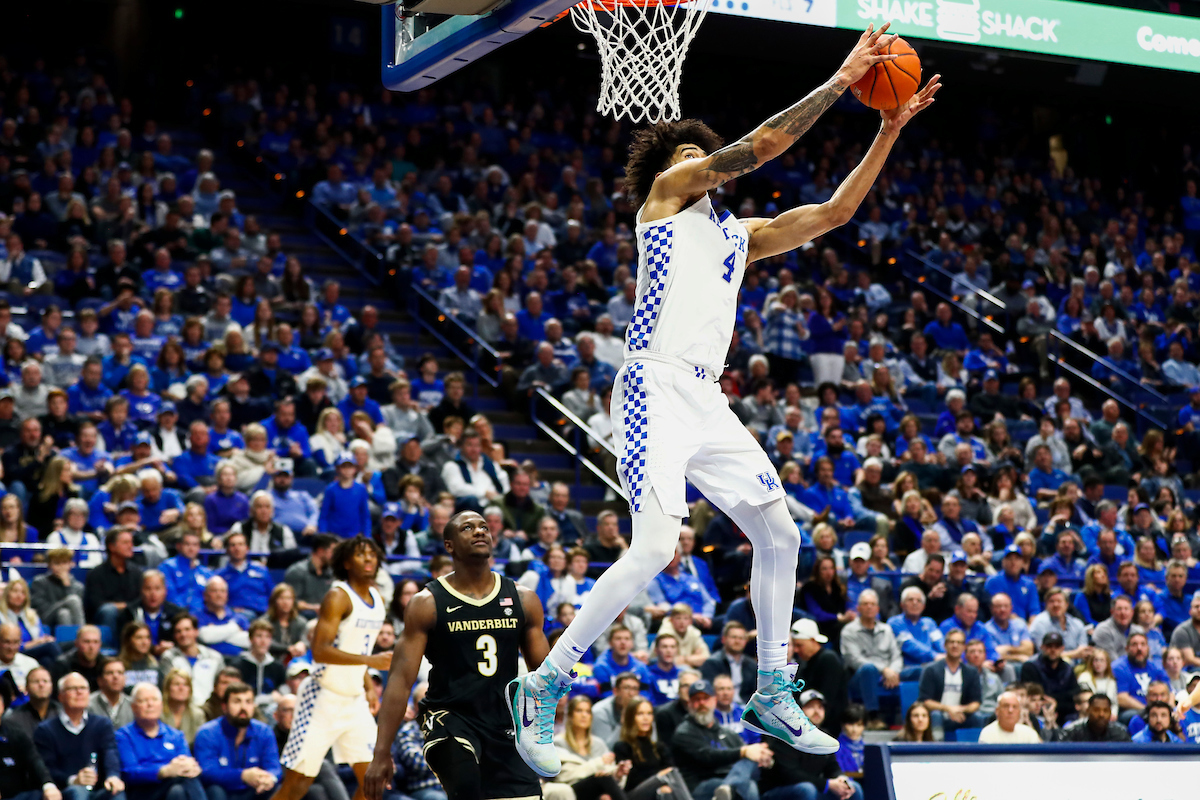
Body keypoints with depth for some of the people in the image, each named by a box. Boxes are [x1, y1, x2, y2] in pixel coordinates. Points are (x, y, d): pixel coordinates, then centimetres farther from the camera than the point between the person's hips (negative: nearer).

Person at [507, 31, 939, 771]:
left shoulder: (740, 234, 25)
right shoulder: (667, 191, 7)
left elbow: (833, 212, 22)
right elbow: (762, 144, -2)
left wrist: (890, 129, 17)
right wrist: (840, 82, 2)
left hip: (708, 401, 8)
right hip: (657, 389, -8)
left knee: (780, 535, 7)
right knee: (656, 546, -20)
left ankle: (772, 696, 20)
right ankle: (545, 688, -10)